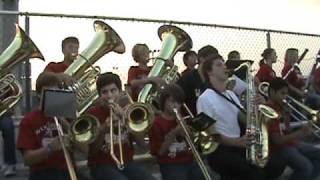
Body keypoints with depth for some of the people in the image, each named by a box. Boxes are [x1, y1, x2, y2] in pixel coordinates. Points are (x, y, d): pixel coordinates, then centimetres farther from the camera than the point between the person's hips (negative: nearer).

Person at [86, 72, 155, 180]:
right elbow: (92, 150, -6)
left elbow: (140, 141, -3)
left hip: (127, 162, 4)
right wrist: (103, 130, -22)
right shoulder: (93, 113, -2)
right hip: (102, 165, -3)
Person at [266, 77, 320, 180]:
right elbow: (277, 140, -24)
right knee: (306, 167, -27)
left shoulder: (280, 106, 9)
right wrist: (300, 134, -28)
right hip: (279, 147, -10)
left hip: (290, 142, 10)